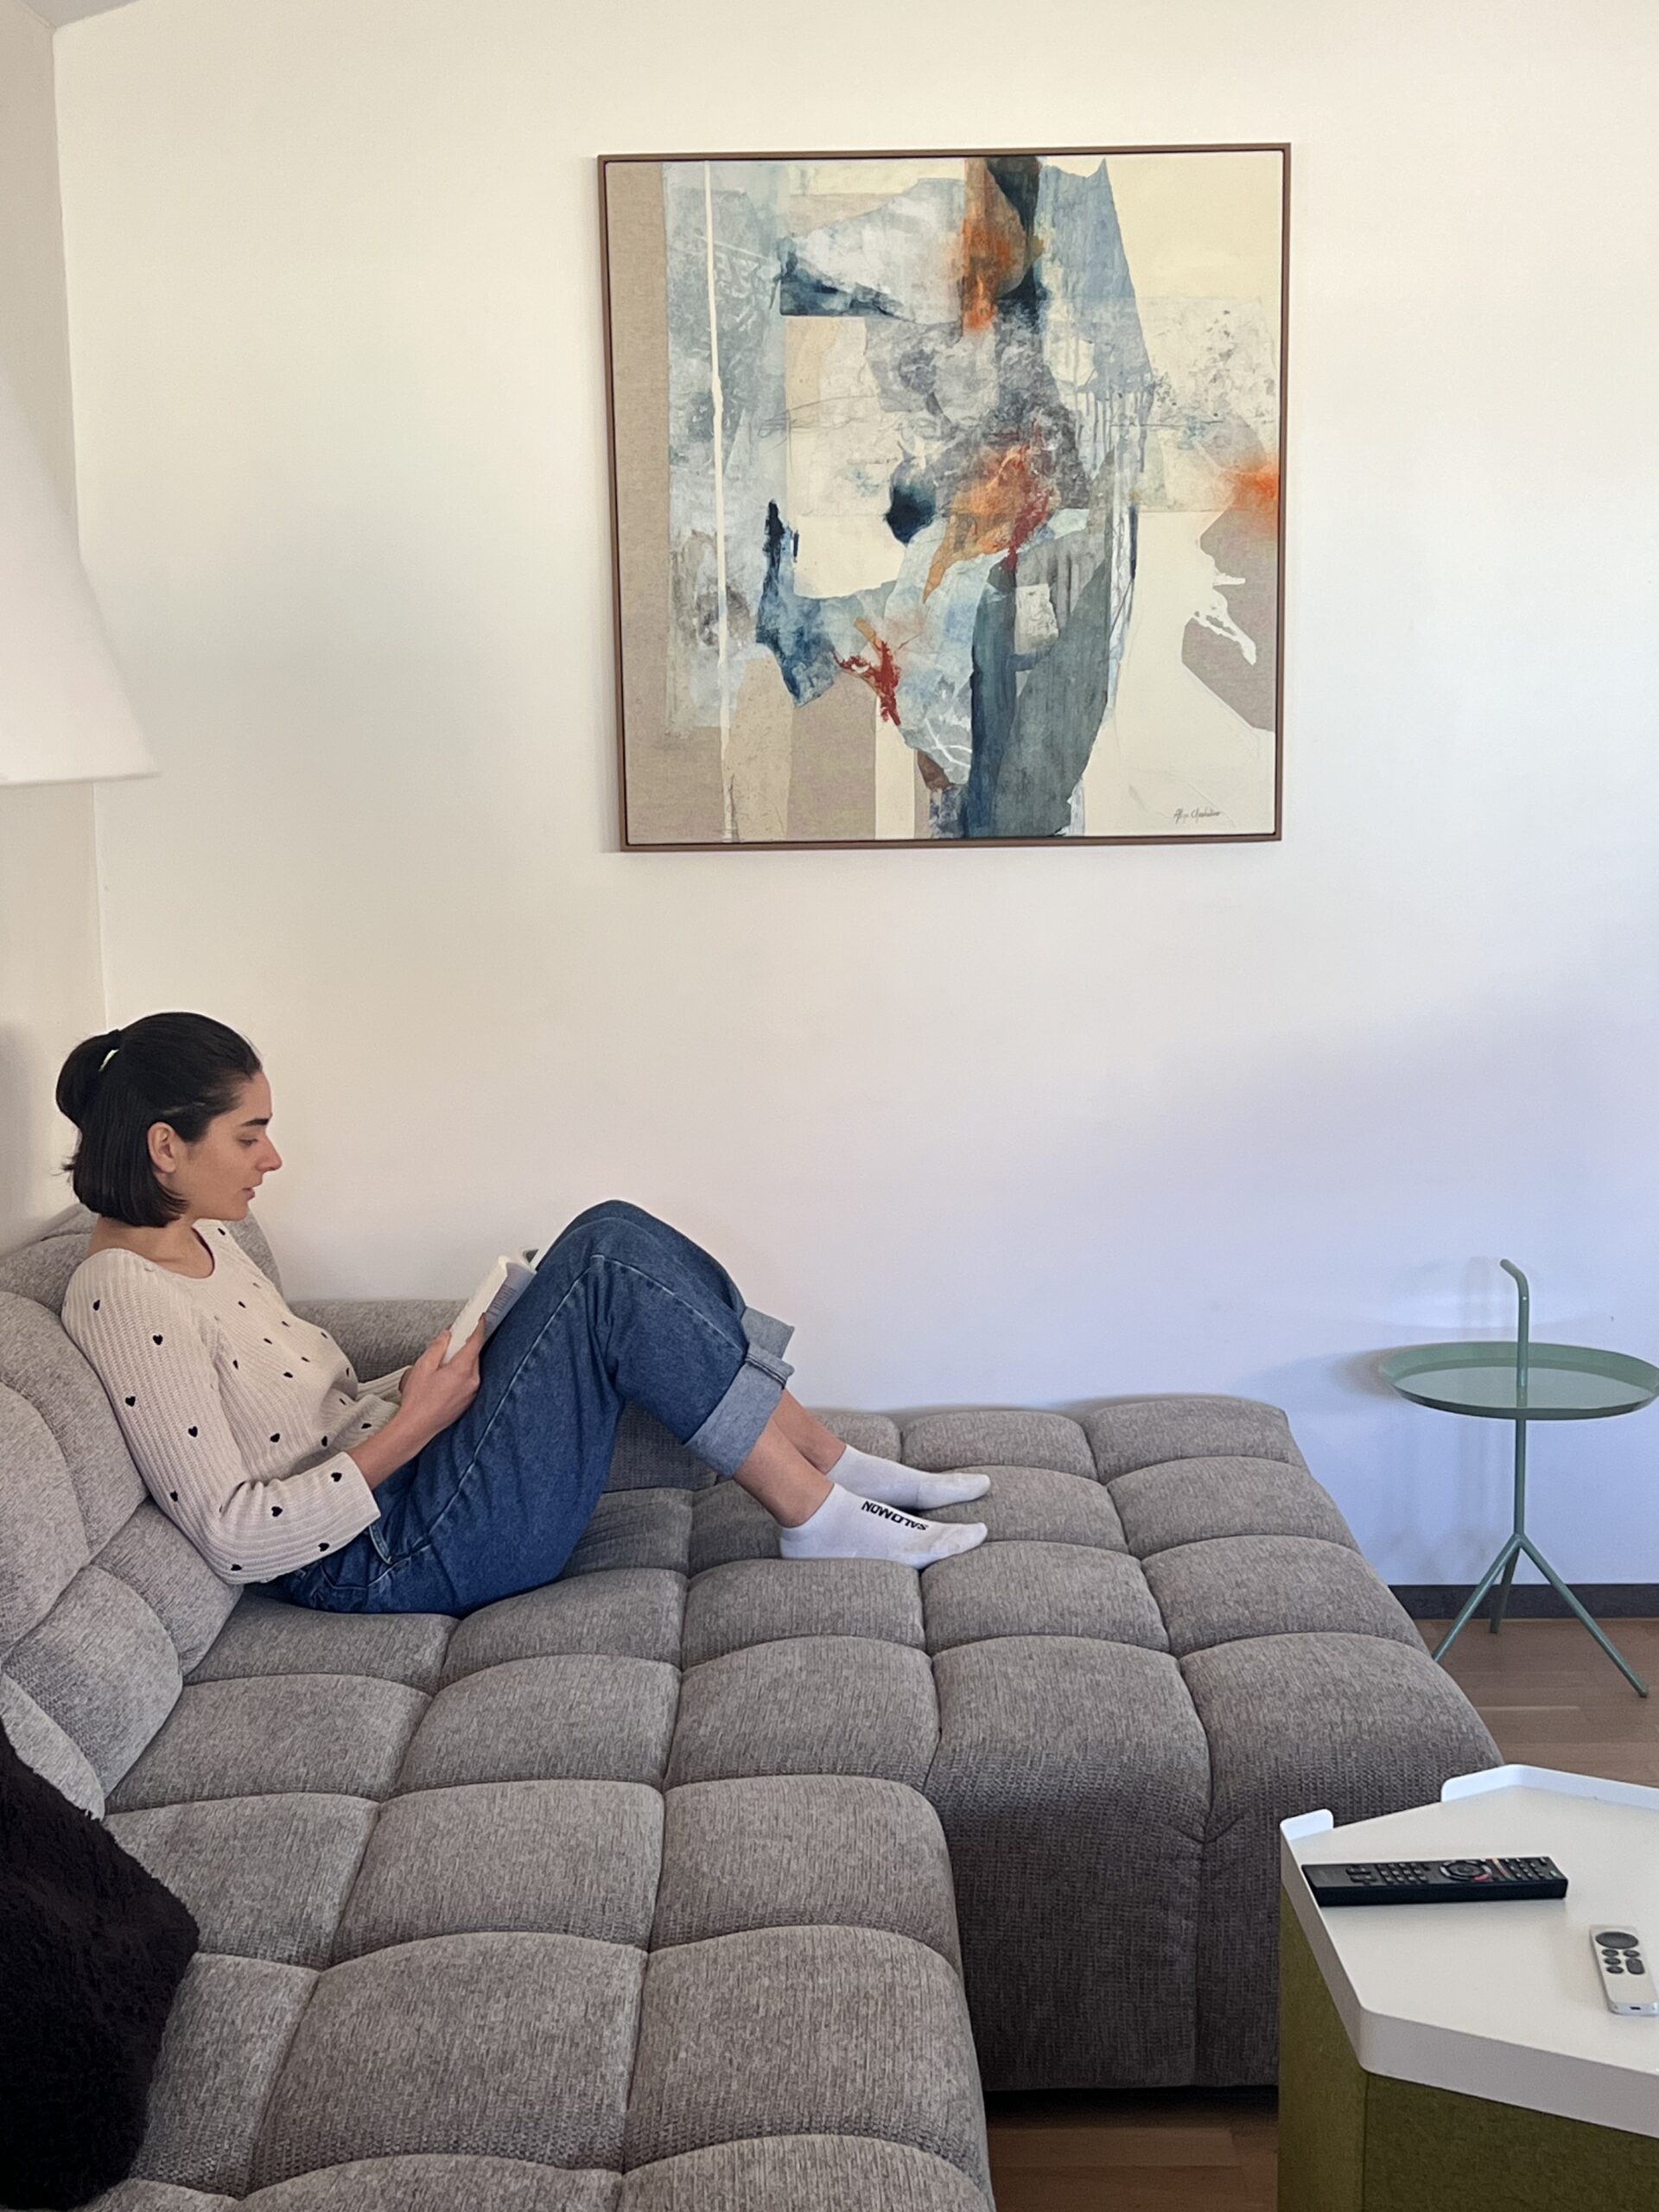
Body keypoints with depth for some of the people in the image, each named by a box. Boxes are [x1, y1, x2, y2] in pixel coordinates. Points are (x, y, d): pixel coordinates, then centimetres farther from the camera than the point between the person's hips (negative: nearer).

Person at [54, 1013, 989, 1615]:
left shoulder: (201, 1239, 12)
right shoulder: (125, 1300, -18)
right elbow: (233, 1539, -22)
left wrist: (424, 1384, 2)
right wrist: (412, 1425, -20)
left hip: (394, 1476, 10)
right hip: (389, 1557, -10)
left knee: (615, 1234, -4)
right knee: (610, 1269, -19)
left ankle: (839, 1465, -1)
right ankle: (819, 1519, -10)